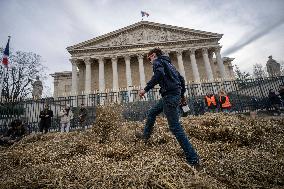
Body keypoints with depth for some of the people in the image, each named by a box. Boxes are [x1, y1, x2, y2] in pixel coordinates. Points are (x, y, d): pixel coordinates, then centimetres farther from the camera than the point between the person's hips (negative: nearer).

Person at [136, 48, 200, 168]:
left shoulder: (157, 61, 0)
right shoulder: (168, 63, 26)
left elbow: (159, 74, -24)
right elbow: (181, 79, 26)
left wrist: (146, 89, -21)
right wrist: (182, 95, 31)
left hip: (169, 96, -10)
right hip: (176, 94, 10)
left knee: (175, 128, -7)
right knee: (152, 113, 22)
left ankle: (193, 160, -1)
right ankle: (146, 135, 37)